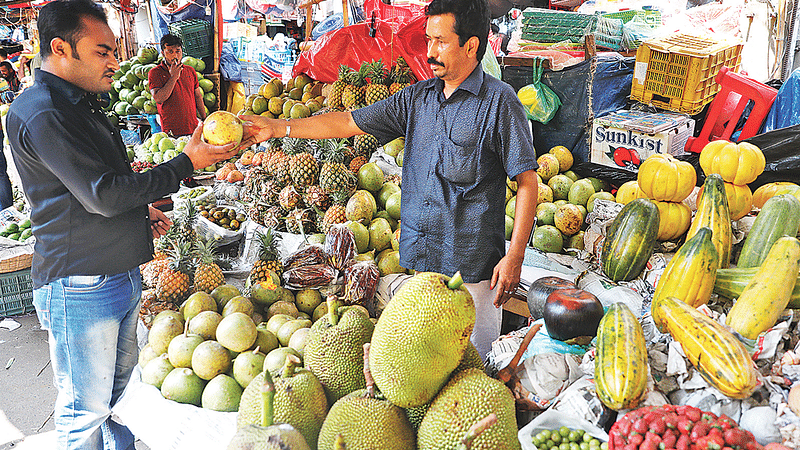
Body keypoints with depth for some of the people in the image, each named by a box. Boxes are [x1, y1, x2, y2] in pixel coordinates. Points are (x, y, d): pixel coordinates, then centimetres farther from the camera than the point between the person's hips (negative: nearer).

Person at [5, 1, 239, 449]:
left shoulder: (81, 104, 15)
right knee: (86, 410, 4)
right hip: (81, 288, -10)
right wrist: (187, 163, -18)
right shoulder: (39, 113, -19)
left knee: (121, 387, 22)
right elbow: (103, 194, -23)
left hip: (120, 274, 10)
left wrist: (142, 209, 11)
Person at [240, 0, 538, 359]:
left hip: (471, 263, -5)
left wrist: (515, 256, -12)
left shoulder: (499, 101, -7)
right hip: (419, 257, 6)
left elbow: (527, 181, -7)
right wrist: (278, 127, 4)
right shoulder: (418, 97, 10)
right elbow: (351, 122, 11)